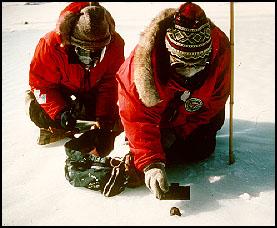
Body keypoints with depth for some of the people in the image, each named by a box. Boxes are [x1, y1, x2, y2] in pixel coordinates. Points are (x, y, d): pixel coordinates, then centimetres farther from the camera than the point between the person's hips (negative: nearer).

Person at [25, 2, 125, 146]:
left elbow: (110, 85, -18)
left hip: (93, 93, 2)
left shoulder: (114, 44, -27)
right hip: (59, 92, -2)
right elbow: (41, 84, -24)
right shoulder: (51, 45, -33)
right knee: (37, 110, -27)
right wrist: (60, 112, -38)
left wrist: (104, 119, -26)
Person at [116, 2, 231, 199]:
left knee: (200, 150, -3)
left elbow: (214, 101, -16)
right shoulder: (143, 60, -40)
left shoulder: (220, 51, -32)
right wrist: (151, 164, -44)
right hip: (153, 110, -1)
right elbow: (138, 117, -36)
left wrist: (178, 132, -17)